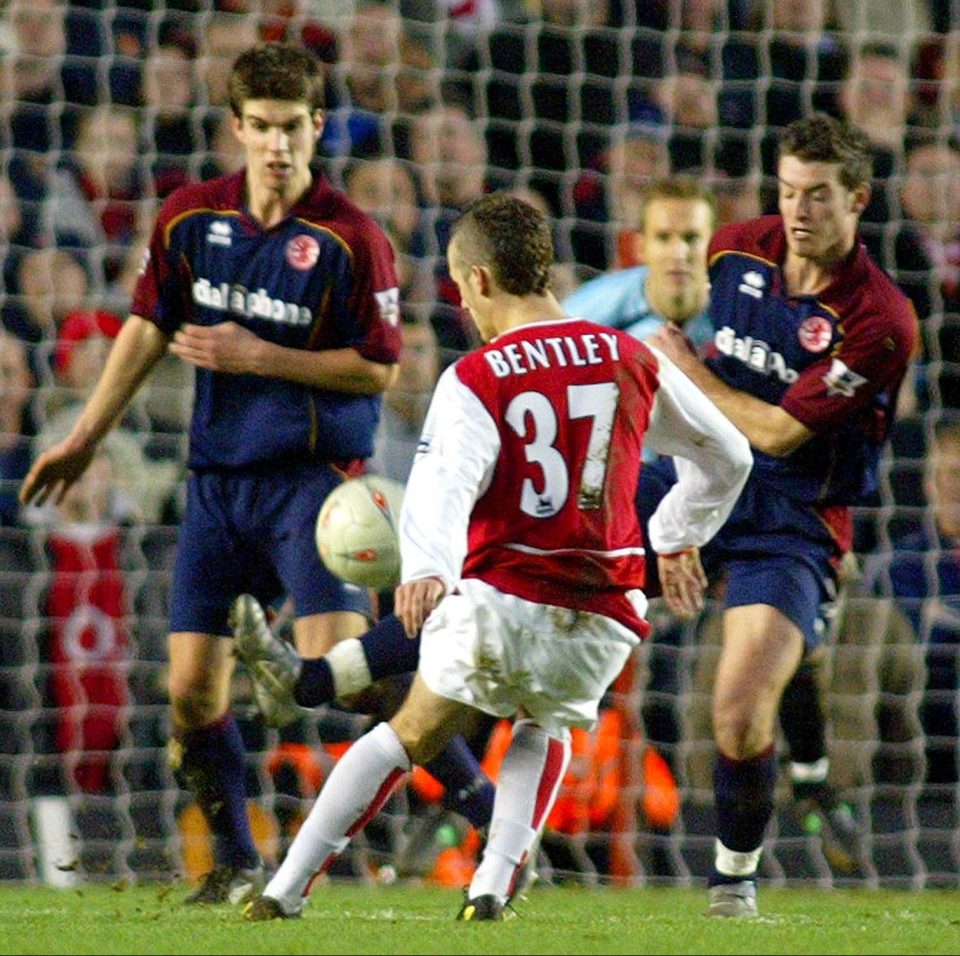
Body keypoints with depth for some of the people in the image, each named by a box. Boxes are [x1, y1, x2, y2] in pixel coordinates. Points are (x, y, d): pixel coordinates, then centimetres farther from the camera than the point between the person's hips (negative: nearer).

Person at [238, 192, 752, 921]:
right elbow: (727, 457, 20)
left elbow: (444, 480, -22)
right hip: (602, 616, 3)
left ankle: (287, 889, 10)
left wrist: (426, 570, -38)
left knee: (410, 736, 15)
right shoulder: (633, 360, 9)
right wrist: (679, 539, 35)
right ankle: (494, 885, 10)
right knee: (547, 730, 30)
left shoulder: (474, 381, -3)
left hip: (498, 600, -3)